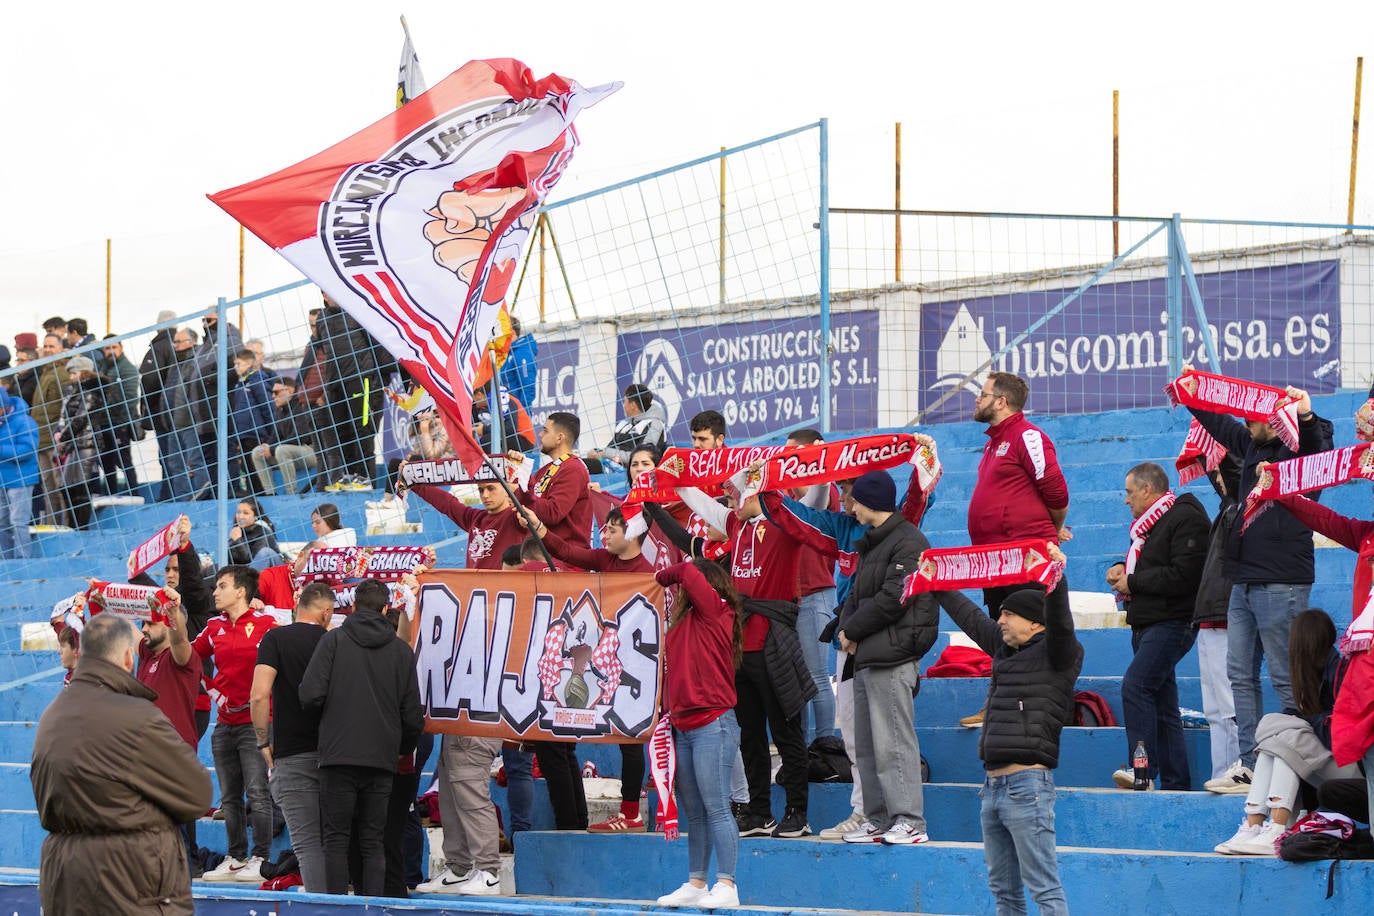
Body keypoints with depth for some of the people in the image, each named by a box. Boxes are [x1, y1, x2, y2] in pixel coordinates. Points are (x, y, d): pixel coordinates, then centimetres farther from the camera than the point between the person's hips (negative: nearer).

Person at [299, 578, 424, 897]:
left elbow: (311, 695, -9)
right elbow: (413, 715, 8)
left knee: (336, 838, 1)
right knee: (372, 840, 8)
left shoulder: (333, 640, 0)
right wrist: (404, 748, 26)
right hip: (382, 760, 2)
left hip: (339, 754, -2)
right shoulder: (401, 651, 8)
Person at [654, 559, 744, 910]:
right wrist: (669, 711, 10)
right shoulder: (684, 621, 17)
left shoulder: (716, 611, -4)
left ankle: (726, 886, -11)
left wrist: (663, 577, 5)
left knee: (716, 808, -10)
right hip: (683, 726, 8)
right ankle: (696, 884, 15)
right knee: (693, 812, 11)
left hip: (712, 724, -8)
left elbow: (688, 571, -13)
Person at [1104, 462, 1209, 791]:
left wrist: (1132, 583, -15)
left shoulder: (1185, 519, -12)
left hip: (1171, 624, -11)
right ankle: (1176, 784, 11)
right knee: (1162, 705, 9)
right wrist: (1122, 569, 10)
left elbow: (1183, 576, -22)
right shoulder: (1148, 523, 20)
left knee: (1135, 687, -24)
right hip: (1146, 625, 11)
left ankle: (1142, 769, -28)